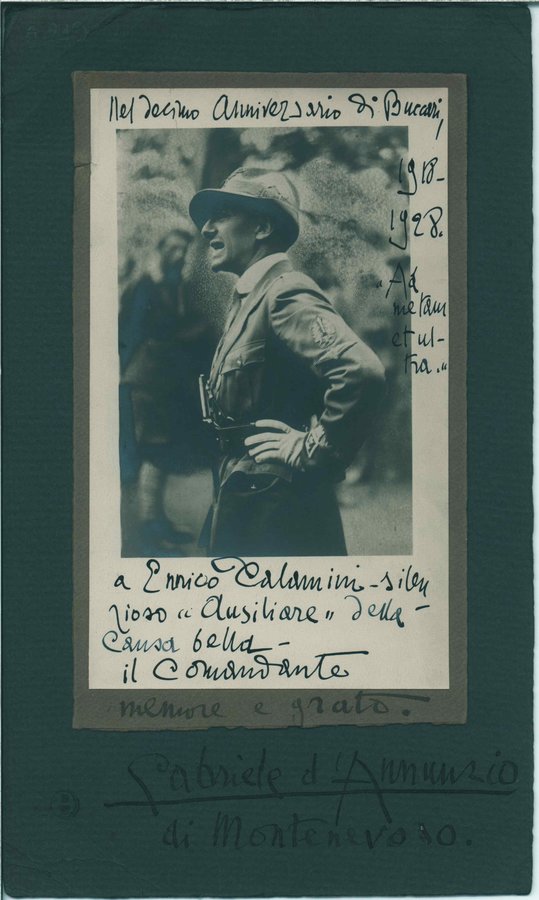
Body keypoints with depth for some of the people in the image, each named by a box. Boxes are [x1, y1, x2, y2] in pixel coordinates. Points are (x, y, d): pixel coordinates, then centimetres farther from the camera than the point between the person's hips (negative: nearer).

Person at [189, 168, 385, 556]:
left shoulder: (285, 292, -16)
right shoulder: (251, 296, 15)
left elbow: (362, 371, -32)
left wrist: (312, 450, -22)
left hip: (275, 510, -9)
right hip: (242, 502, 9)